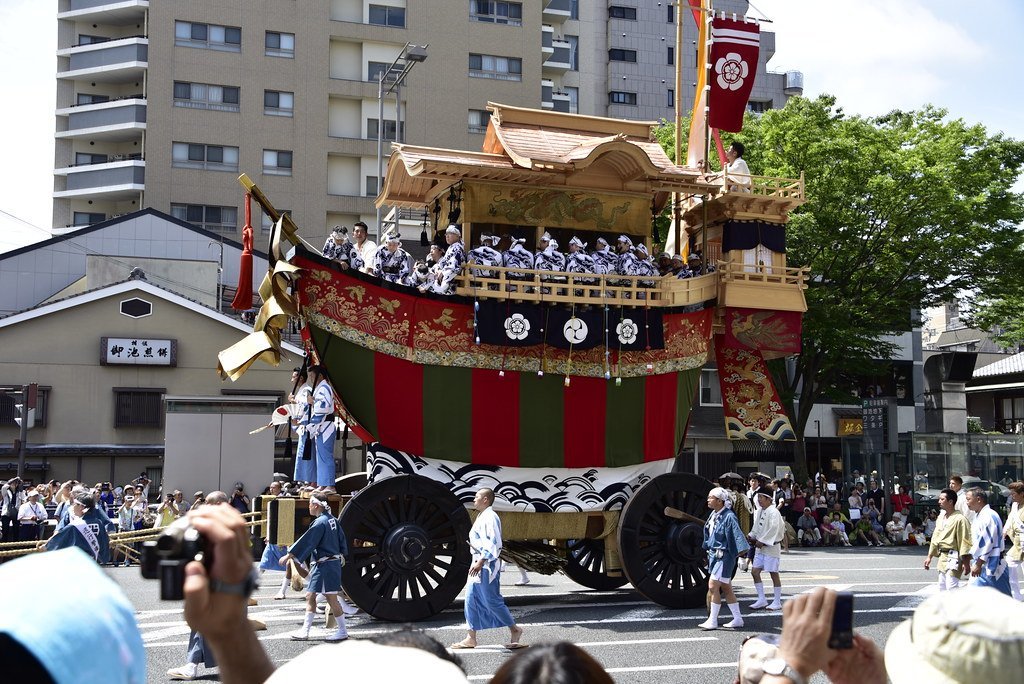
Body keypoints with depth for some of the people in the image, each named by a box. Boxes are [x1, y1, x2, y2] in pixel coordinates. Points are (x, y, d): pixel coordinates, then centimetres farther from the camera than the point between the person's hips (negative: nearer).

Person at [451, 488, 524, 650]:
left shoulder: (490, 517, -14)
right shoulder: (481, 517, 17)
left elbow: (493, 544, -22)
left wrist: (480, 563, -25)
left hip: (487, 565, -10)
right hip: (479, 565, 10)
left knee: (492, 601, -6)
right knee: (471, 600, 9)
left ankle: (514, 629, 8)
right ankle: (471, 638, 13)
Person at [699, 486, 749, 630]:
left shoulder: (728, 517, -17)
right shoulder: (713, 515, 9)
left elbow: (737, 535, -22)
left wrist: (742, 553, -28)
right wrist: (708, 548, 26)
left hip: (724, 556, -9)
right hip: (714, 554, 9)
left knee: (713, 586, -9)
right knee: (726, 588, 13)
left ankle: (712, 621, -1)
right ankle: (737, 619, 21)